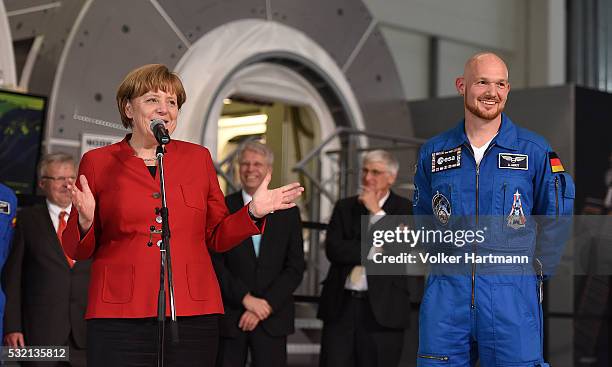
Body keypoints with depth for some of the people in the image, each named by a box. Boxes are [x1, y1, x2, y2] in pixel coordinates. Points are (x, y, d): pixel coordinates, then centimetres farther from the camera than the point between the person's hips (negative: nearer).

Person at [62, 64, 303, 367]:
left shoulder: (198, 158, 12)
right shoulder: (97, 162, 6)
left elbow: (216, 237, 14)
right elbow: (77, 250, 7)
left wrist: (253, 213, -1)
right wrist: (85, 222, -14)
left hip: (193, 315, 2)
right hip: (120, 316, -2)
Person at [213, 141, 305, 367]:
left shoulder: (288, 213, 7)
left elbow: (296, 267, 2)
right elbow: (215, 262, -4)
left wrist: (265, 306, -7)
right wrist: (246, 298, -13)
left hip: (272, 316, 1)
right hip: (229, 315, -1)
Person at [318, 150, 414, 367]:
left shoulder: (404, 210, 3)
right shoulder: (344, 207, 11)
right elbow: (333, 249, -3)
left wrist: (376, 212, -9)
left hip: (381, 309, -2)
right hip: (341, 306, 2)